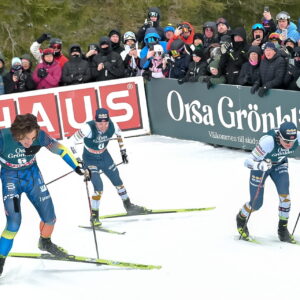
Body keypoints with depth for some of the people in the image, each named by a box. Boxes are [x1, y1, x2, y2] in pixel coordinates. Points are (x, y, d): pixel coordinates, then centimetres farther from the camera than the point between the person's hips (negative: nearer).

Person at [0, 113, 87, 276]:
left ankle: (45, 243, 38)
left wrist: (77, 167, -4)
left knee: (49, 218, 6)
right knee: (14, 223, -15)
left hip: (32, 174, 3)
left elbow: (60, 149, -7)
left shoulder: (39, 136, -23)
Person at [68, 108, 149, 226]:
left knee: (117, 181, 15)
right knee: (99, 187, -17)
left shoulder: (112, 126, -21)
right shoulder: (88, 128, -33)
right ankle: (94, 215, 0)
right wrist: (77, 159, -28)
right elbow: (72, 141, -25)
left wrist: (123, 151, 10)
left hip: (104, 156, 5)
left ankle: (129, 207, 37)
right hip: (90, 159, -4)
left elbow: (119, 134, 5)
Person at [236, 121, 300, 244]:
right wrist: (260, 166, -58)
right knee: (256, 204, 1)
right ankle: (241, 219, 35)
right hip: (260, 165, -3)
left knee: (285, 194, -20)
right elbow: (248, 162, -37)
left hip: (279, 165, 3)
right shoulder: (268, 141, -42)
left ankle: (282, 229, -2)